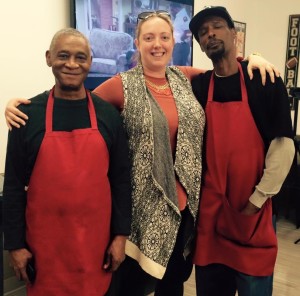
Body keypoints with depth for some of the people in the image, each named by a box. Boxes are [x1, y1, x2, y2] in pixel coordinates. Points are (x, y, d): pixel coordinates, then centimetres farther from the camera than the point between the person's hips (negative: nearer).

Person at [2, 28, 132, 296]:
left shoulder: (108, 114, -1)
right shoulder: (28, 113, -4)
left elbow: (121, 178, 1)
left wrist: (121, 235, 0)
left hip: (96, 239, 1)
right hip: (44, 242, 0)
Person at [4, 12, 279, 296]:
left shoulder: (185, 78, 5)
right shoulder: (123, 85, -6)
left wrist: (251, 59, 2)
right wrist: (23, 105, -15)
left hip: (186, 202, 4)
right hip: (144, 205, -4)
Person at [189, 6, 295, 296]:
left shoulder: (266, 82, -5)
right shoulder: (197, 86, 3)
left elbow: (283, 146, -8)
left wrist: (257, 200, -10)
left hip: (252, 211, -2)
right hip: (208, 208, 3)